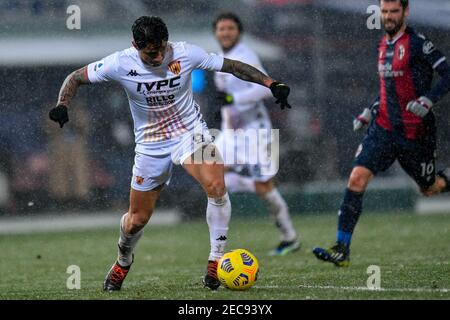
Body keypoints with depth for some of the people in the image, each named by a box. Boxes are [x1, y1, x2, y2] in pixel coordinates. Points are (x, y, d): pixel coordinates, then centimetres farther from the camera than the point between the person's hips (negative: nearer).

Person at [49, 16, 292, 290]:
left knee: (216, 187, -30)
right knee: (137, 219, 7)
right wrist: (63, 106, -24)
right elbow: (76, 78, -6)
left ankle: (216, 260, -15)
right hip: (150, 146, 1)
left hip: (190, 132, -1)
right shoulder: (121, 64, -17)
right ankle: (123, 262, 42)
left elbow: (232, 66, -7)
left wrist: (271, 84, -14)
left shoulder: (186, 53, -17)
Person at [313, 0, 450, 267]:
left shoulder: (417, 43, -12)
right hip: (384, 128, 5)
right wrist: (370, 111, 17)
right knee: (357, 178, -12)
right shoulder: (384, 45, 11)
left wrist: (428, 100, -28)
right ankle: (342, 249, -14)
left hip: (416, 133, -5)